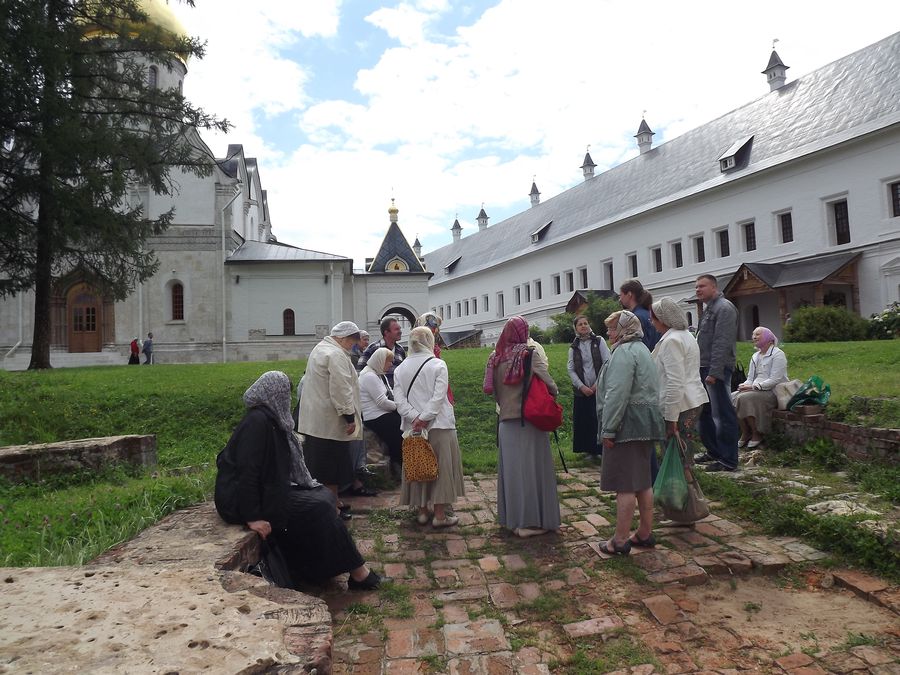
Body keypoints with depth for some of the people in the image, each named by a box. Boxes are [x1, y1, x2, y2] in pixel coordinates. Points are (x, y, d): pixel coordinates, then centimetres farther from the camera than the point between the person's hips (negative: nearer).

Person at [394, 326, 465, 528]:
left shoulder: (400, 369, 3)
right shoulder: (438, 365, -8)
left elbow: (399, 400, -5)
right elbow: (438, 397, -17)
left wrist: (415, 418, -10)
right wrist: (424, 418, -16)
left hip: (413, 427, 4)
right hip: (439, 426, -4)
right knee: (441, 468, 4)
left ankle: (422, 511, 22)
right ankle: (440, 515, 8)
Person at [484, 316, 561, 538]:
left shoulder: (496, 357, 4)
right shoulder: (530, 353, -10)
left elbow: (493, 390, 10)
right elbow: (547, 381, -12)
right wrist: (555, 391, 8)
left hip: (506, 419, 5)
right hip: (529, 419, -5)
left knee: (510, 467, 13)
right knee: (530, 467, 3)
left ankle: (510, 518, 23)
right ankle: (530, 521, 8)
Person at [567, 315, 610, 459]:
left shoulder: (599, 341, 3)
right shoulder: (573, 347, 8)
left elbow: (607, 363, -3)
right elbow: (570, 369, 3)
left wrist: (598, 383, -9)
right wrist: (581, 386, -8)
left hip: (599, 388, -2)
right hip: (581, 391, 2)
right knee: (584, 421, 2)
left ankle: (603, 450, 4)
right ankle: (591, 451, 13)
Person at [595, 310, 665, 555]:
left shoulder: (624, 352, -14)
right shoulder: (641, 349, 19)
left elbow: (617, 395, -22)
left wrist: (608, 429, -19)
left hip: (628, 424, -11)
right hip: (646, 422, 11)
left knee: (625, 484, -5)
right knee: (643, 480, 16)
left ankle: (620, 541, 1)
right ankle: (645, 533, 25)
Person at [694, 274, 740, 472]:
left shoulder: (724, 308, -11)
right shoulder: (708, 309, 19)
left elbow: (722, 343, -19)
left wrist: (714, 372, -23)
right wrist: (701, 369, 15)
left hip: (716, 370, -10)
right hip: (704, 368, 10)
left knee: (722, 415, -5)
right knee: (705, 413, 17)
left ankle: (728, 460, 2)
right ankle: (713, 451, 29)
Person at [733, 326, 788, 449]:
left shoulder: (778, 354, -5)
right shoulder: (755, 356, 20)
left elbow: (775, 380, -15)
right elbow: (750, 378, 18)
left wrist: (753, 386, -20)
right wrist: (744, 385, -6)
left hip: (773, 392, -7)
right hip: (756, 391, 7)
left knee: (745, 398, -32)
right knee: (733, 397, -19)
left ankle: (757, 435, -15)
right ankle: (745, 433, -10)